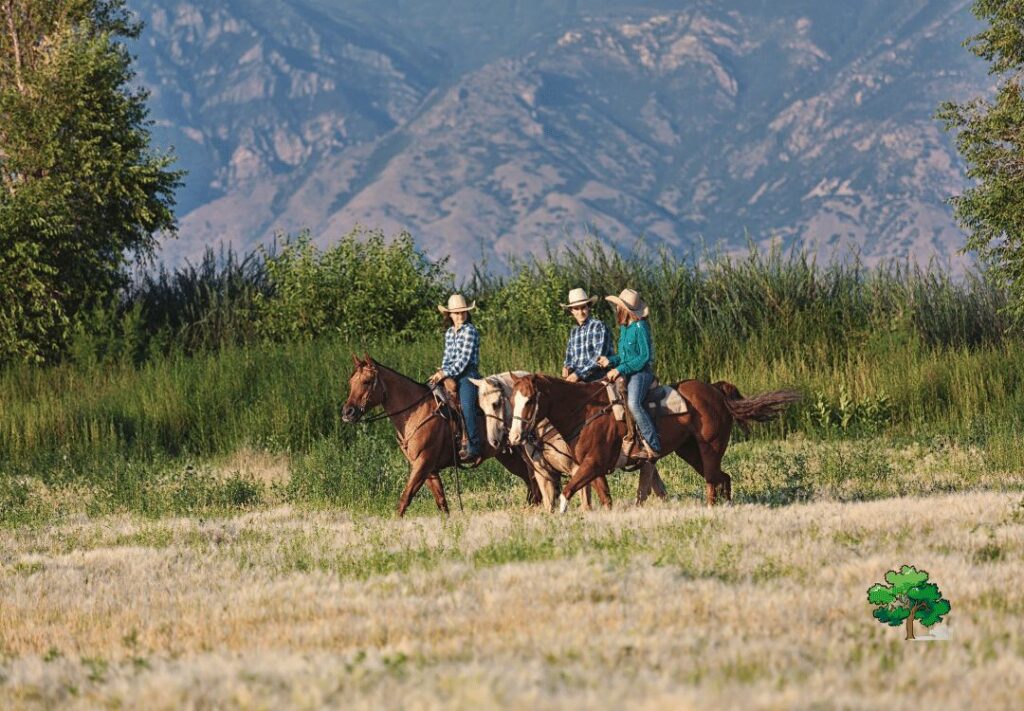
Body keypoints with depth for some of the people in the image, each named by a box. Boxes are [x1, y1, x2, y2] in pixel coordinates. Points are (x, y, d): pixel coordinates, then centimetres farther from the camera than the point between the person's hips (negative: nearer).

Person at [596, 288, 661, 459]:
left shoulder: (640, 328, -12)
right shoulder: (623, 328, 14)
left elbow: (644, 357, -17)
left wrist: (620, 369, -19)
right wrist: (610, 361, 4)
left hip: (641, 373, -10)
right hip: (626, 374, 10)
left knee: (633, 404, -31)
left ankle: (653, 446, -30)